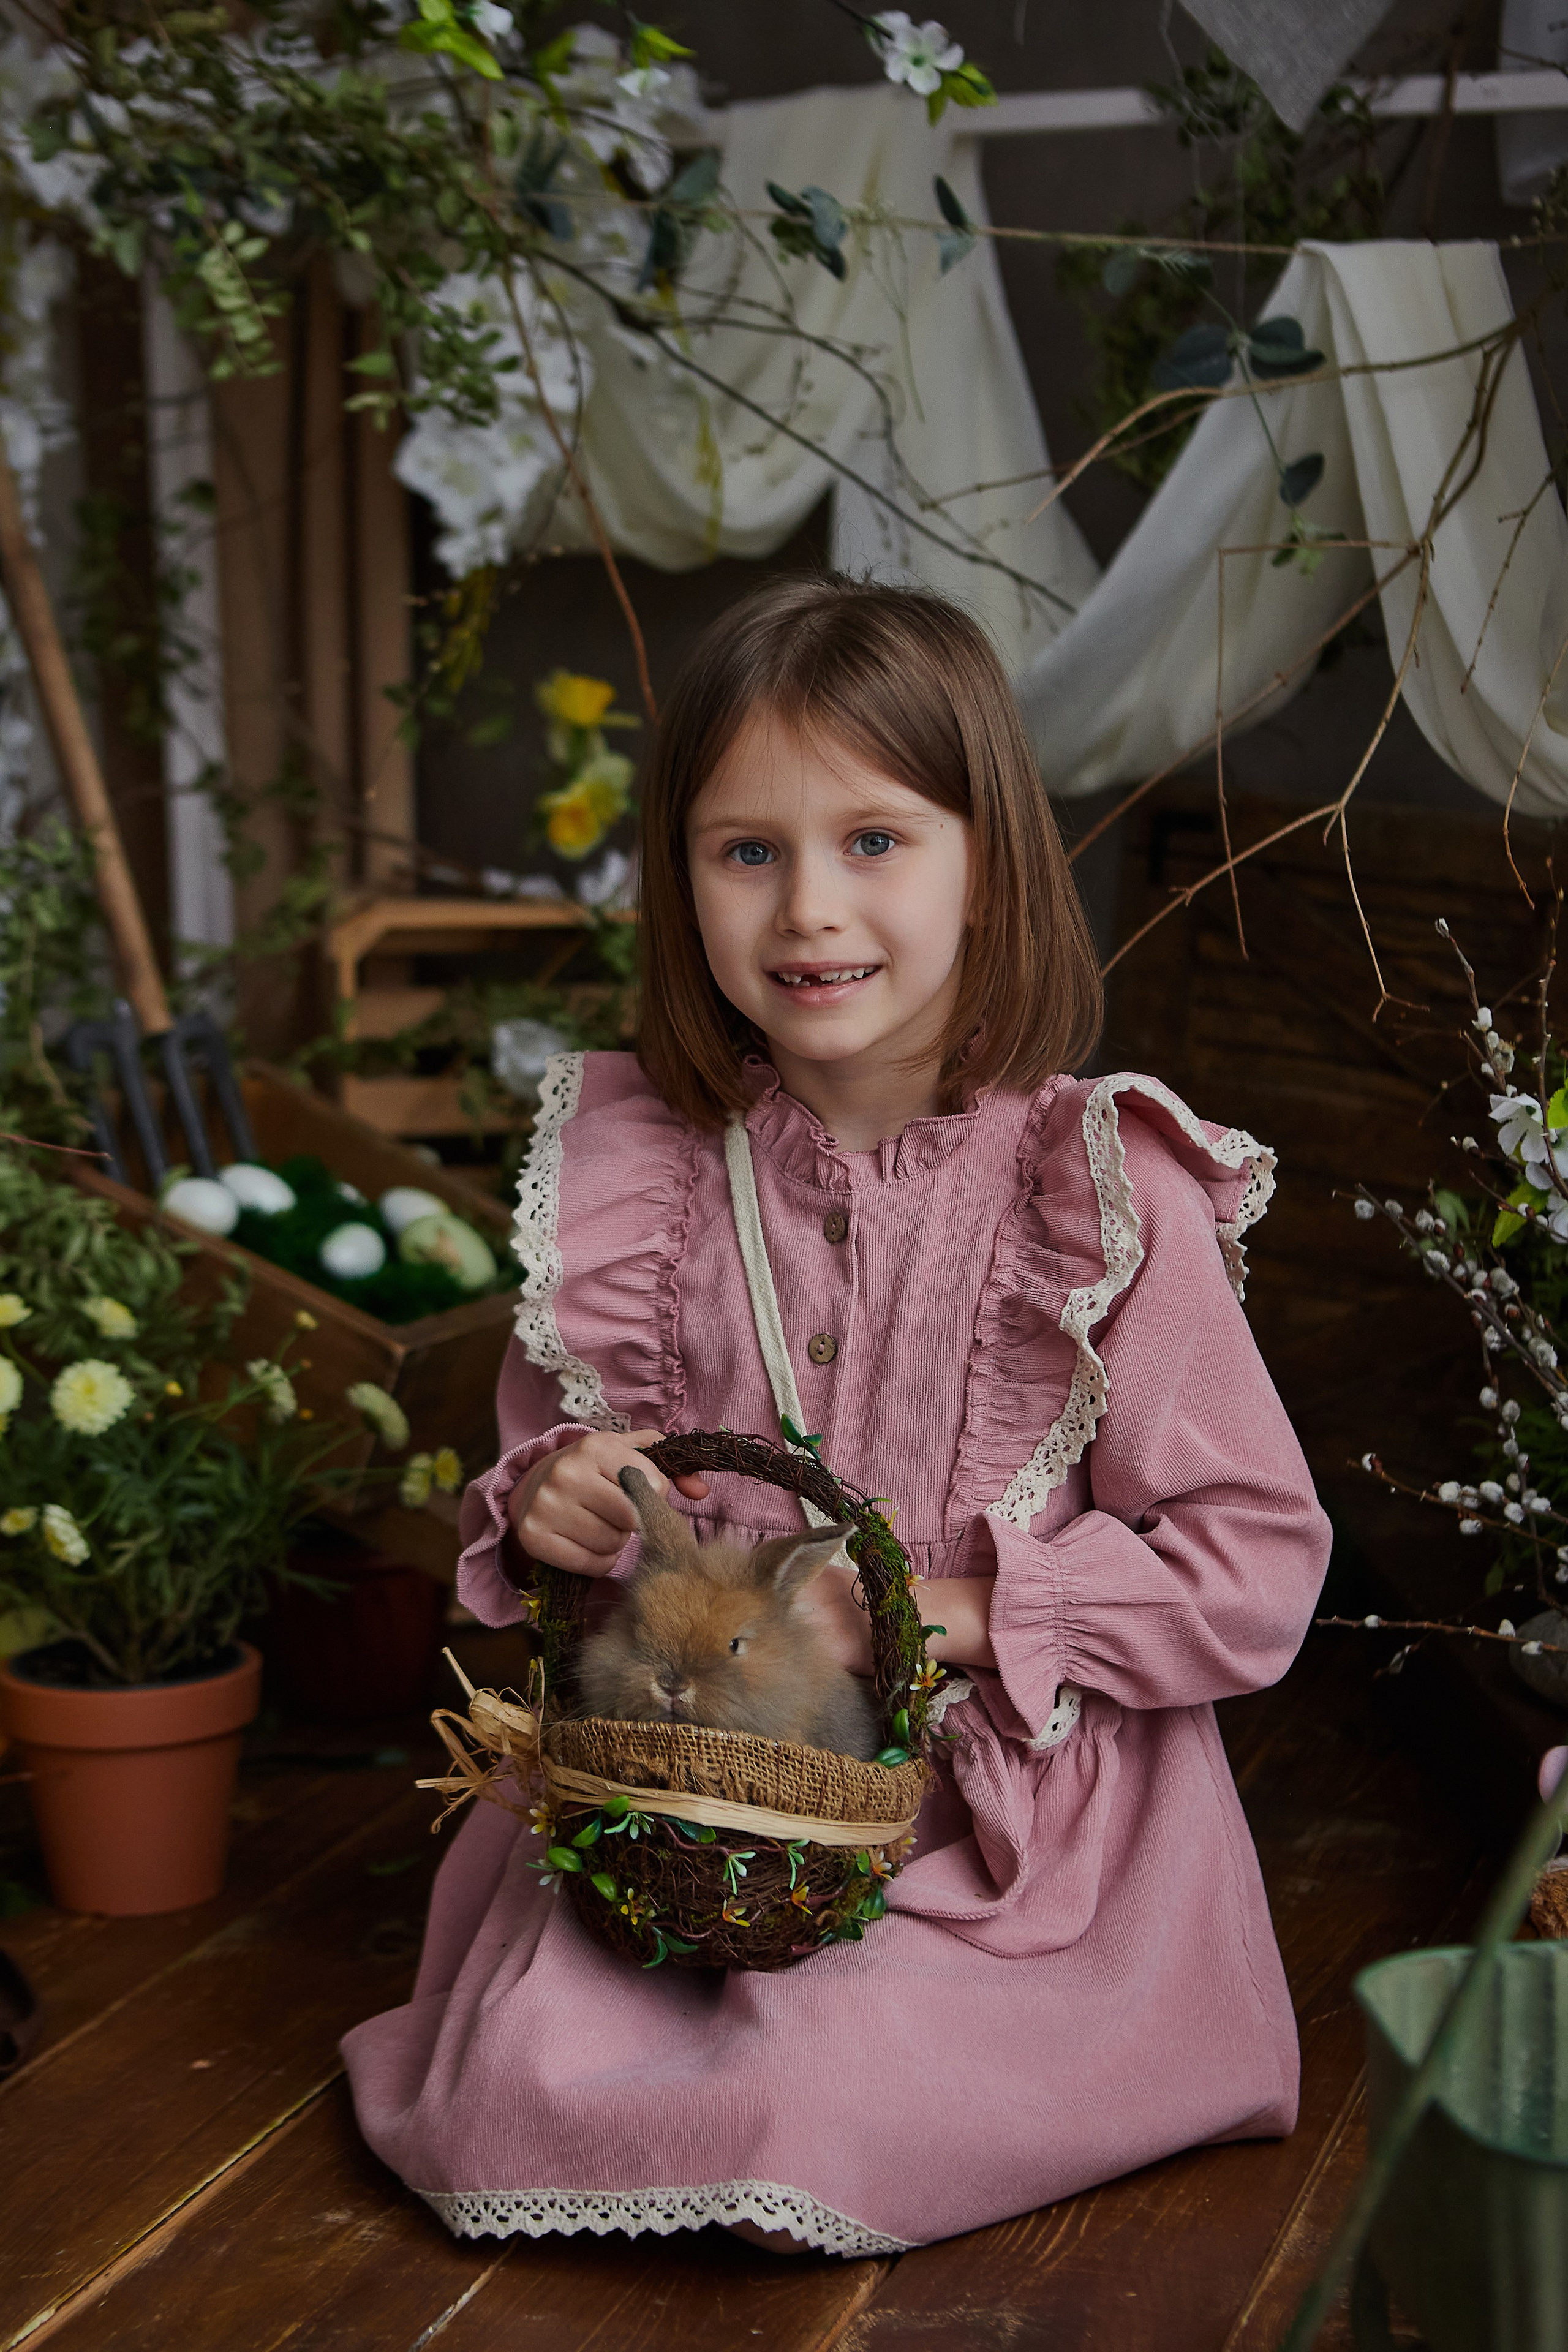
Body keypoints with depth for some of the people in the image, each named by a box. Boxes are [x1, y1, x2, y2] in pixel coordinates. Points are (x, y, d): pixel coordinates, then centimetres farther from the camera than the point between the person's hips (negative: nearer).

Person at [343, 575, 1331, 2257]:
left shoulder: (1101, 1195, -11)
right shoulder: (631, 1173, 1)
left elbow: (1258, 1566, -10)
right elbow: (541, 1443, 15)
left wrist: (947, 1606, -19)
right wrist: (547, 1503, -9)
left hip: (1008, 1817, -3)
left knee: (818, 2120, -21)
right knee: (512, 2095, -14)